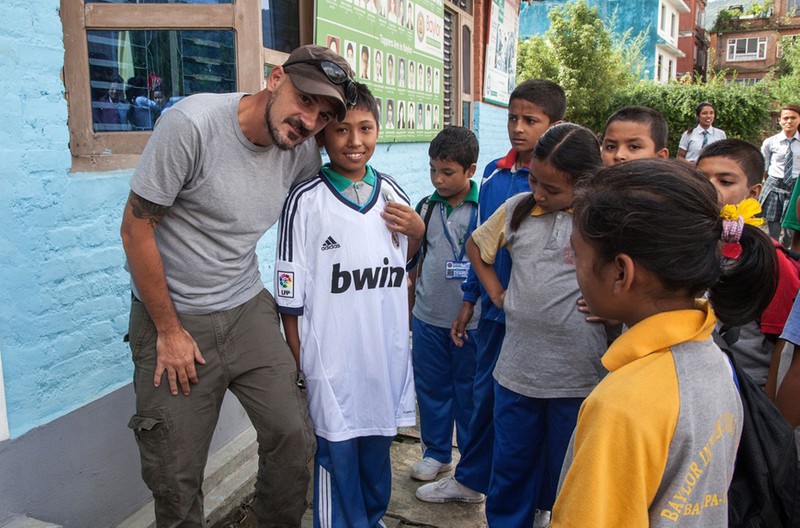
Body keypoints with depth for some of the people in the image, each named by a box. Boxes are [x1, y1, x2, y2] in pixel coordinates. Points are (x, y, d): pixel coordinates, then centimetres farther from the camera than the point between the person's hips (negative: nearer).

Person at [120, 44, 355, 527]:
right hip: (173, 317, -3)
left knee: (294, 437, 0)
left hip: (249, 311, 4)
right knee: (176, 476, 4)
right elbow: (136, 230, -14)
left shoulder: (304, 152, -5)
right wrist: (169, 330, -10)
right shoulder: (191, 124, -19)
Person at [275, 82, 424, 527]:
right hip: (333, 359, -5)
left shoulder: (392, 191, 3)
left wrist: (418, 231, -3)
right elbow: (291, 297, -8)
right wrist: (299, 364, -5)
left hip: (386, 351, 5)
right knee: (337, 452, 8)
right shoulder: (306, 201, -12)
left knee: (378, 443, 21)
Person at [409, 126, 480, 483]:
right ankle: (436, 452, 34)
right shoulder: (426, 207, 3)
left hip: (471, 319, -4)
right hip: (428, 318, 4)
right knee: (431, 387, 15)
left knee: (469, 391, 11)